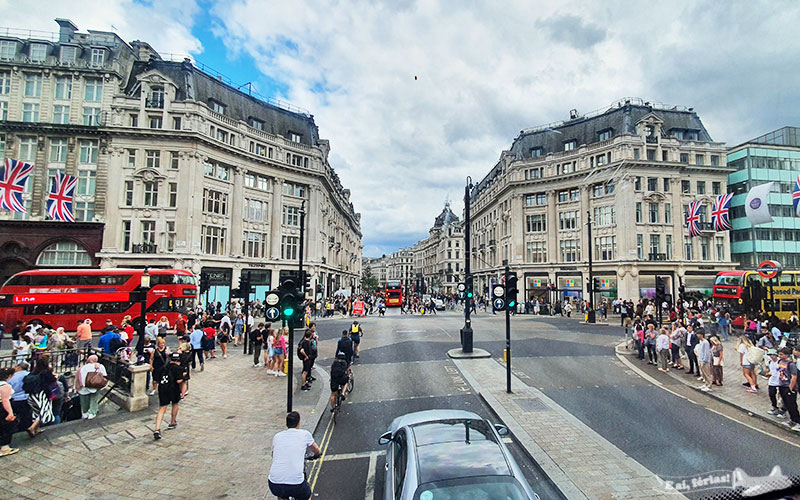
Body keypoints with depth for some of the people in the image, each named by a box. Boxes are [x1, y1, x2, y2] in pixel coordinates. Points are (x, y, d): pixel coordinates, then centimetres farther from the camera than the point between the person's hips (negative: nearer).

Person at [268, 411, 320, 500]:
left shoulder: (277, 436, 14)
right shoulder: (305, 434, 7)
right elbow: (316, 450, 26)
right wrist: (316, 455, 50)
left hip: (274, 485, 2)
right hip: (296, 485, -2)